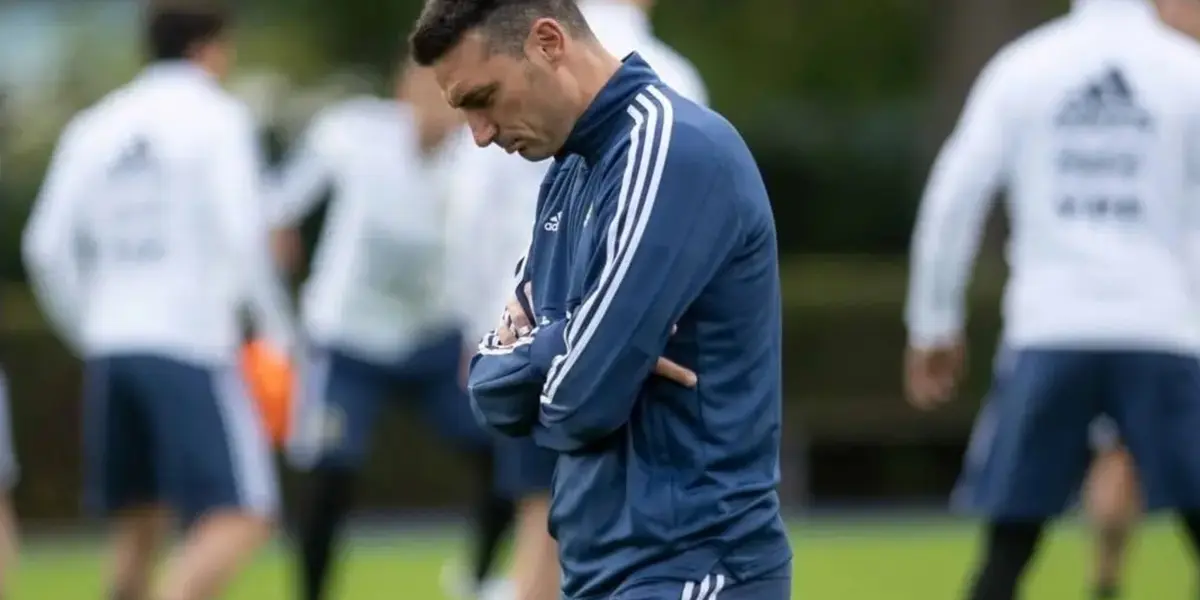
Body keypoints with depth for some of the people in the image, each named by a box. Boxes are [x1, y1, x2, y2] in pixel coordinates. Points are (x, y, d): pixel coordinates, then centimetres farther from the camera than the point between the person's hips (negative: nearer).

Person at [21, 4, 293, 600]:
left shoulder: (96, 126, 13)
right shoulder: (216, 118, -2)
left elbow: (47, 248, 8)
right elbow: (241, 234, -12)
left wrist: (89, 334, 18)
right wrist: (277, 326, -2)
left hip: (110, 347, 6)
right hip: (191, 347, -6)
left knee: (139, 518, 17)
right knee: (241, 518, -8)